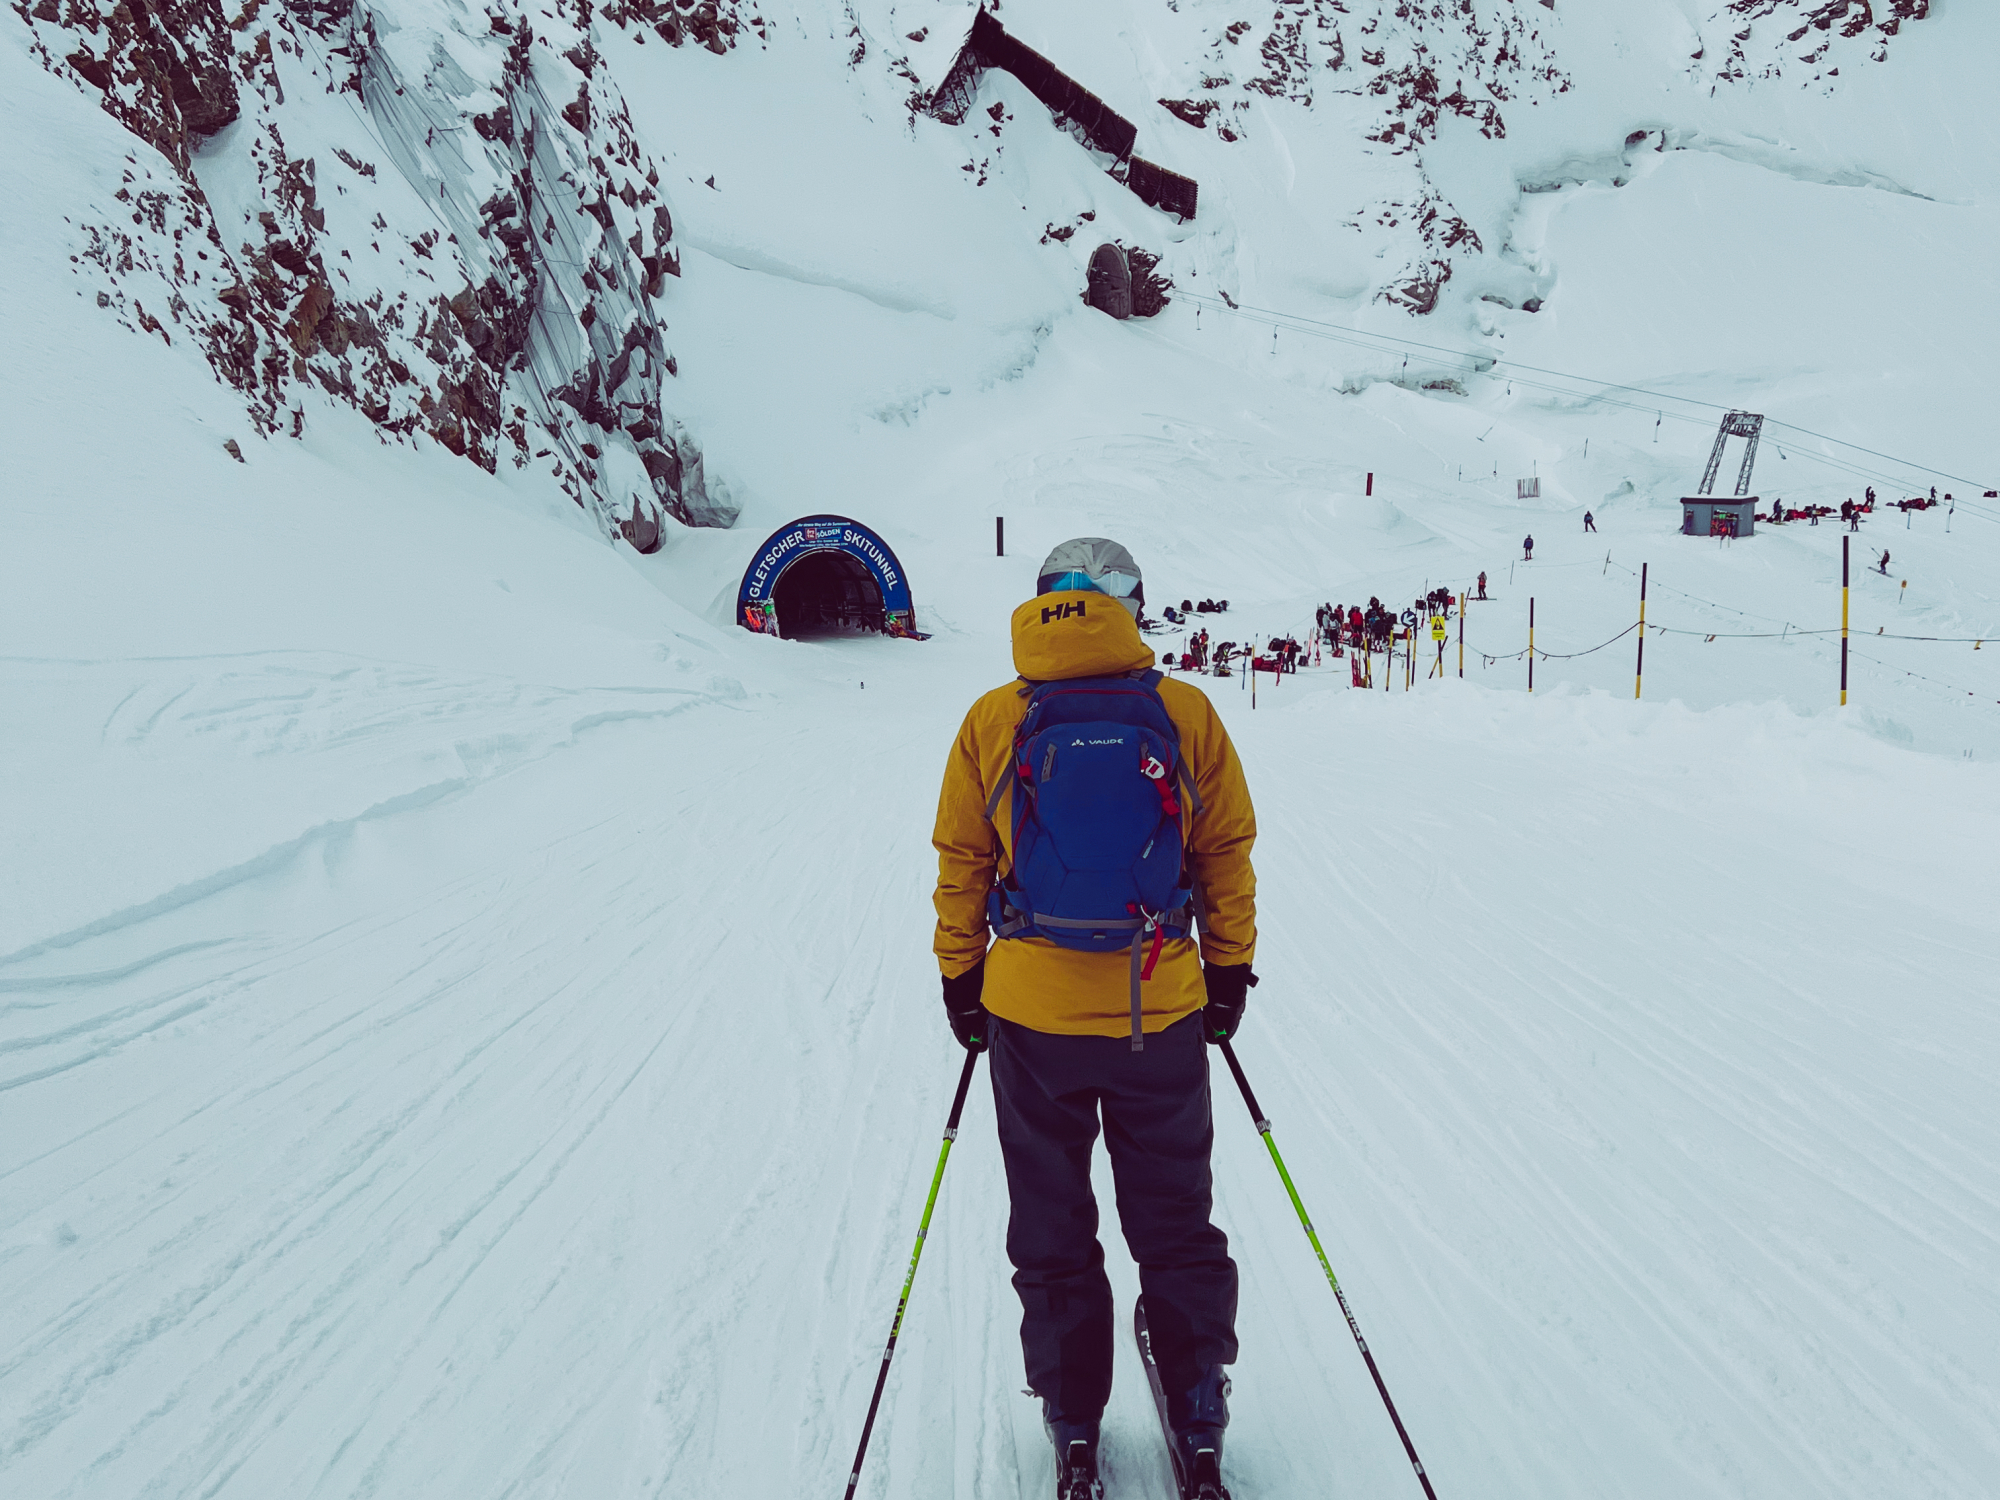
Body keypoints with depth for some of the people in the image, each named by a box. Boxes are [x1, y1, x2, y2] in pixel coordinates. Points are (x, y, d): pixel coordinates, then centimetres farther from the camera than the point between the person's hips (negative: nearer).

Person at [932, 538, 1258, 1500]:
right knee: (1175, 1226, 17)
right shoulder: (1186, 712, -6)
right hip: (1162, 1015, 0)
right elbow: (1227, 855, 0)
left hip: (1031, 1016, 0)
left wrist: (961, 981, 12)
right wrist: (1229, 972, 12)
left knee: (1052, 1233, 17)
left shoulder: (990, 720, -5)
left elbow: (961, 868, 0)